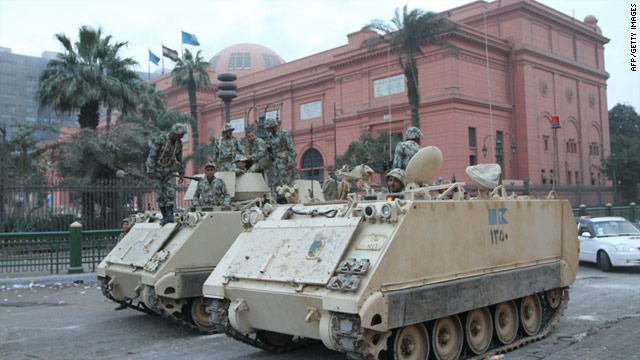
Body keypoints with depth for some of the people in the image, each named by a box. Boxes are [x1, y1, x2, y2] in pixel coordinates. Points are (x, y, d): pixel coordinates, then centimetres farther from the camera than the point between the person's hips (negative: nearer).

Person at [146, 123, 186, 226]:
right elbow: (152, 155, -18)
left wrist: (181, 173, 9)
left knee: (170, 191, -12)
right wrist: (150, 171, -21)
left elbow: (179, 158, 9)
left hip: (168, 170, 4)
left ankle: (169, 215, -12)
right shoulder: (160, 139, -19)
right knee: (160, 193, -1)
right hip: (157, 169, -4)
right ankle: (164, 216, 8)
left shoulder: (178, 142, -3)